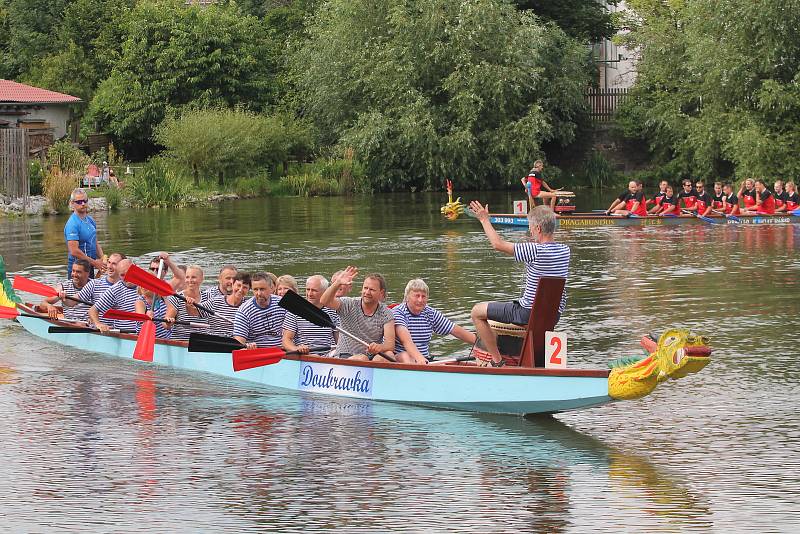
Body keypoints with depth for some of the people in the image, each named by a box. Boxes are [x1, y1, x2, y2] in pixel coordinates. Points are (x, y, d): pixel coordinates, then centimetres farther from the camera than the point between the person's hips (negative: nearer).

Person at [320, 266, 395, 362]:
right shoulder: (350, 305, 1)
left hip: (372, 356, 2)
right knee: (362, 358, -35)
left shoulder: (386, 314, 3)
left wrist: (379, 347, -34)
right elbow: (325, 301, -16)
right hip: (345, 357, -2)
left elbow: (390, 344, -9)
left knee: (389, 355, -30)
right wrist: (337, 283, -32)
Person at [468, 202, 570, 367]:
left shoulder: (535, 250, -23)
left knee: (477, 312, 5)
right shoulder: (564, 250, -2)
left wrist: (484, 219, -3)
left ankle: (497, 361, 3)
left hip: (529, 313, -8)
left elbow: (498, 244, -15)